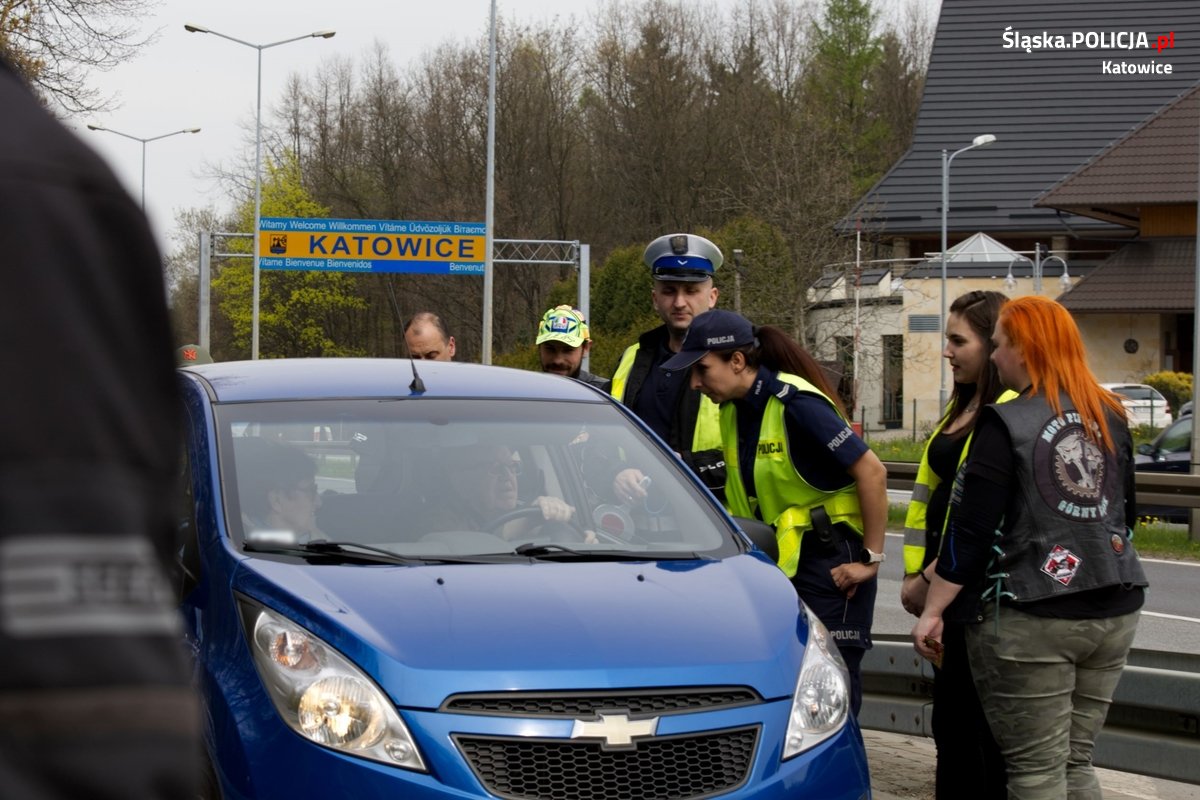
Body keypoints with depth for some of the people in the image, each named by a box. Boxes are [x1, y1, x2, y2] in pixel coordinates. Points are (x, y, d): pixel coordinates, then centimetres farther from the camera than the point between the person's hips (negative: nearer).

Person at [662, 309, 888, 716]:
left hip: (829, 563, -8)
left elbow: (871, 472, -19)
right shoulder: (733, 409, 7)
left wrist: (870, 558, -16)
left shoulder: (796, 404, -18)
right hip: (774, 561, 8)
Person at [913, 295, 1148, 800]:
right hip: (1114, 610, 6)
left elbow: (972, 531, -13)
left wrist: (933, 610, -7)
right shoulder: (1111, 418, 8)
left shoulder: (1007, 425, -11)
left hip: (1029, 618, -6)